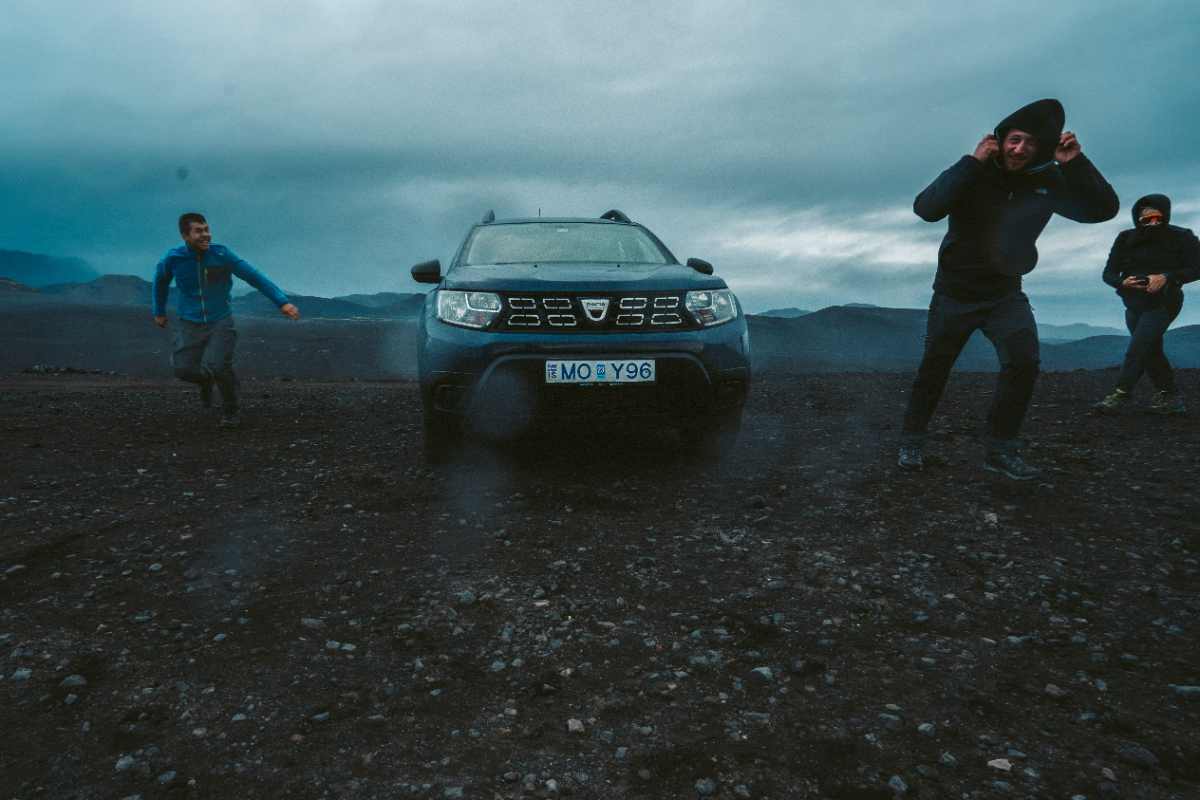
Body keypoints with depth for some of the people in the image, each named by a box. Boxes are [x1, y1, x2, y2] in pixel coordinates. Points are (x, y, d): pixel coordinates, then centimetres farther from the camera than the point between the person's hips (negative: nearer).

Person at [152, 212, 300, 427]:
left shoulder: (221, 254, -12)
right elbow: (160, 279, 16)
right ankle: (206, 381, 27)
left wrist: (282, 301, -24)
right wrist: (159, 311, 26)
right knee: (183, 369, -12)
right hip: (190, 324, 3)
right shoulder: (173, 258, -5)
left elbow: (254, 276, -15)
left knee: (217, 366, -23)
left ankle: (231, 412, 4)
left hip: (220, 322, -2)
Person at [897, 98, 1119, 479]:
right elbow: (925, 208, -29)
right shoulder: (973, 175, -13)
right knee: (933, 369, 5)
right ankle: (912, 441, 21)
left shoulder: (1048, 181, -3)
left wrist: (1076, 163, -20)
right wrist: (971, 162, -33)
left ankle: (1001, 449, -3)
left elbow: (1103, 209, -7)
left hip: (1005, 293, 2)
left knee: (1023, 362, -16)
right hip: (955, 292, -2)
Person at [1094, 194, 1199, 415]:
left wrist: (1166, 277, -23)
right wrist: (1122, 282, -21)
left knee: (1137, 348, -18)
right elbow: (1108, 273, 1)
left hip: (1162, 303, -5)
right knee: (1151, 350, 11)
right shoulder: (1126, 239, 0)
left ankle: (1121, 394, -16)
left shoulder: (1181, 238, -7)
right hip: (1134, 305, 5)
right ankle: (1170, 397, 22)